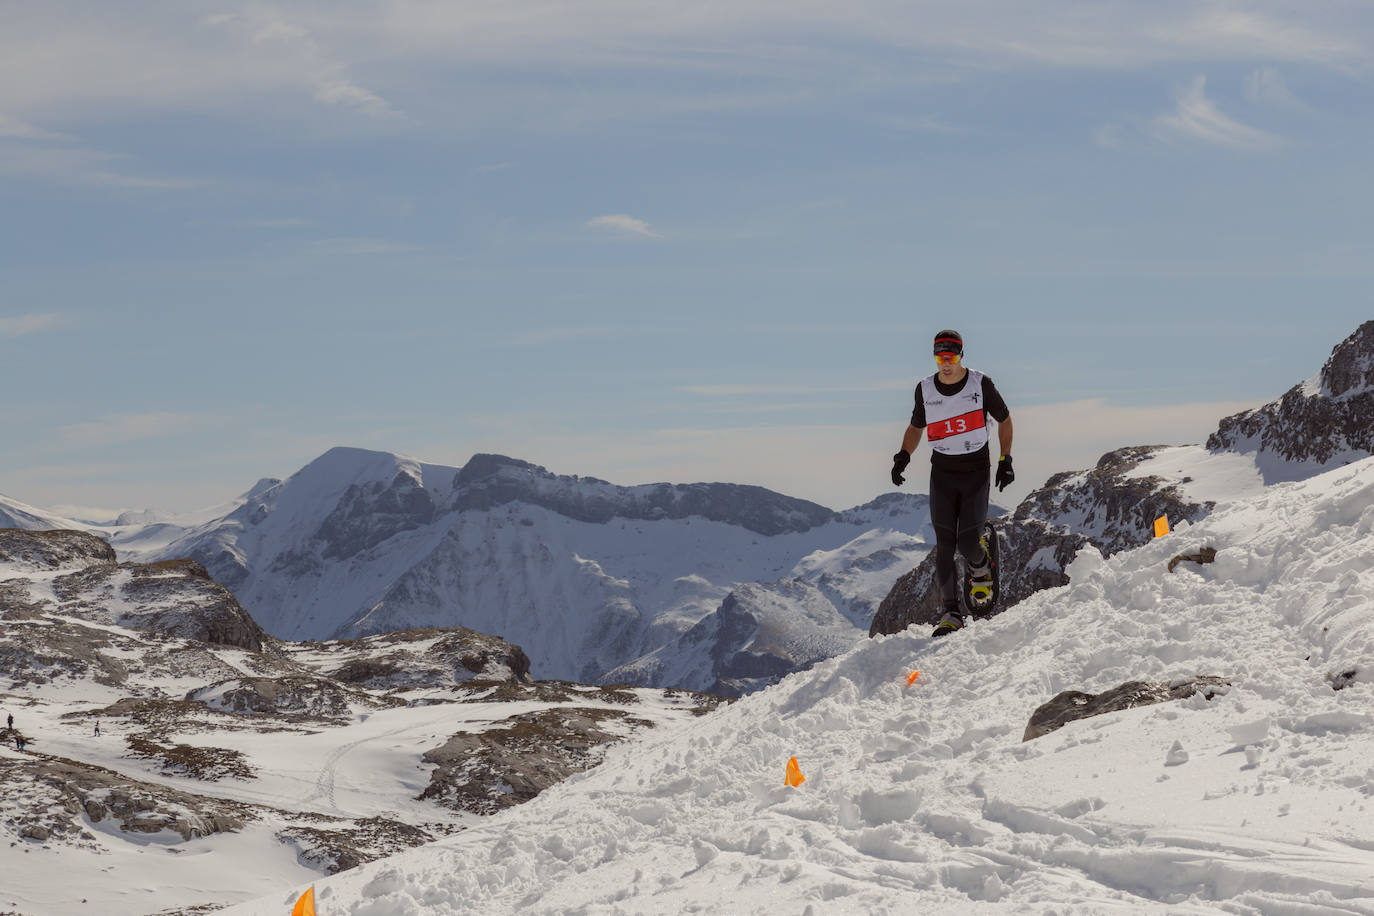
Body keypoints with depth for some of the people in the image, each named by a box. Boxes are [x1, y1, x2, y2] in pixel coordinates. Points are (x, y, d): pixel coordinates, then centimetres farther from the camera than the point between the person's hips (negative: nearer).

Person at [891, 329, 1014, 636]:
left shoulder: (981, 384, -9)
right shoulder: (925, 389, -2)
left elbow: (1004, 419, 5)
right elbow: (916, 426, 15)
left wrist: (1005, 461, -1)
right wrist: (904, 456, -3)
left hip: (976, 472, -2)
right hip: (942, 474, 2)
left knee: (968, 543, -9)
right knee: (944, 545, -5)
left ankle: (980, 565, 28)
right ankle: (951, 613, 1)